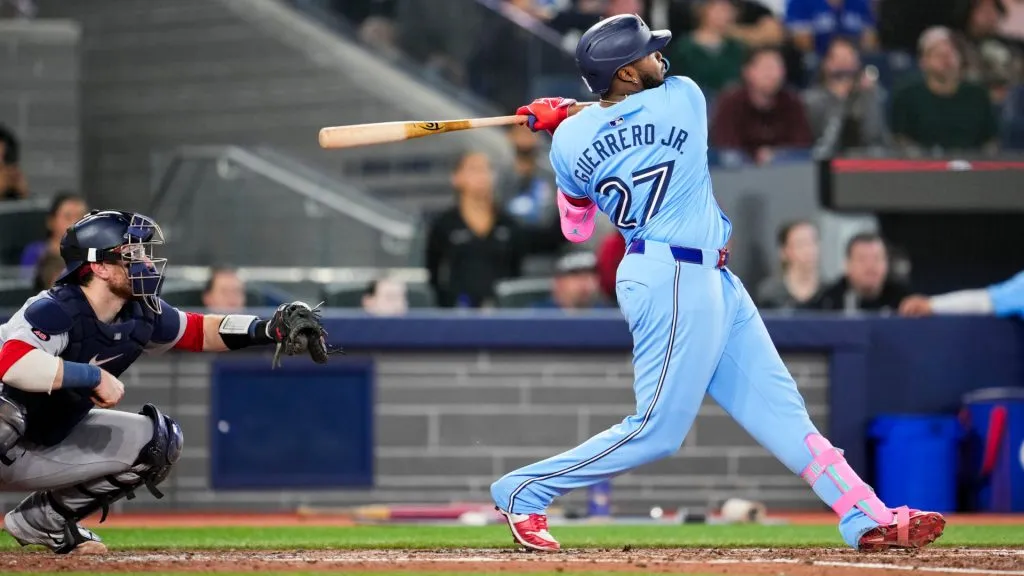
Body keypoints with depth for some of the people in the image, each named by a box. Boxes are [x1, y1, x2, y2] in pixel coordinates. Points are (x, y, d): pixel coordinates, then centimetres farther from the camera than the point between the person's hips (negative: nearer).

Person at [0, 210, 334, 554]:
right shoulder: (54, 312, -27)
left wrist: (269, 330, -3)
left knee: (158, 441, 6)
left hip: (49, 444, 9)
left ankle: (44, 518, 11)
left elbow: (198, 332, 12)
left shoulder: (140, 315, -3)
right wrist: (94, 376, -39)